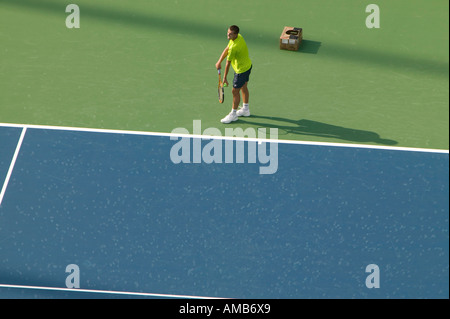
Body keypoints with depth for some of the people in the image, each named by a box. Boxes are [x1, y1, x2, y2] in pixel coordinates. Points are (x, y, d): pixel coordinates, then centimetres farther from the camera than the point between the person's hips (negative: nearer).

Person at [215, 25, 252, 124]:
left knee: (235, 91, 4)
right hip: (248, 66, 10)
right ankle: (245, 109, 44)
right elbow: (226, 50, 5)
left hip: (241, 70, -10)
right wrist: (219, 61, -1)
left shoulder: (234, 47, -34)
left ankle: (233, 114, 19)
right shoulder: (239, 36, -6)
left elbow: (228, 63, -22)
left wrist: (225, 78, -12)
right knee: (244, 88, 25)